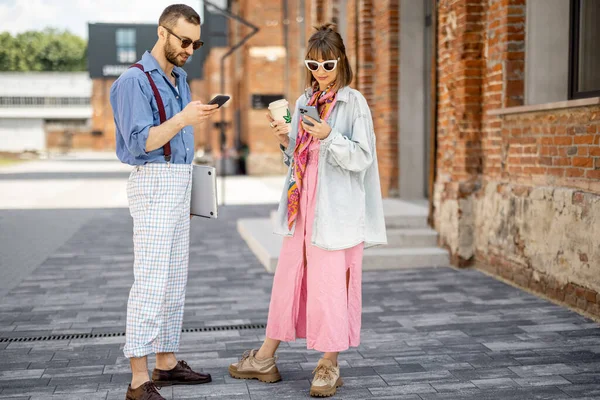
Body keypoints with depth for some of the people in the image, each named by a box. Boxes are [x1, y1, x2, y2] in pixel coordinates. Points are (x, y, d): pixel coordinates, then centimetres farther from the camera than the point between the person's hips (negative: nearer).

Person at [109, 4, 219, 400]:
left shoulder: (180, 77, 16)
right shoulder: (135, 80, -11)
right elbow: (139, 142, -20)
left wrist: (199, 114, 6)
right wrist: (182, 119, -29)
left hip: (180, 184, 9)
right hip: (154, 183, -9)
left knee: (175, 280, 11)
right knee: (151, 281, -12)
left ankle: (167, 363, 21)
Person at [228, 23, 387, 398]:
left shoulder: (354, 102, -5)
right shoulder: (304, 102, 13)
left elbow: (362, 157, -10)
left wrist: (330, 137, -24)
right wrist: (285, 139, -2)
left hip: (336, 209, -6)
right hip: (302, 204, 6)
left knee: (329, 282, -3)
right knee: (288, 278, 10)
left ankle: (329, 365, 12)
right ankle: (265, 359, 21)